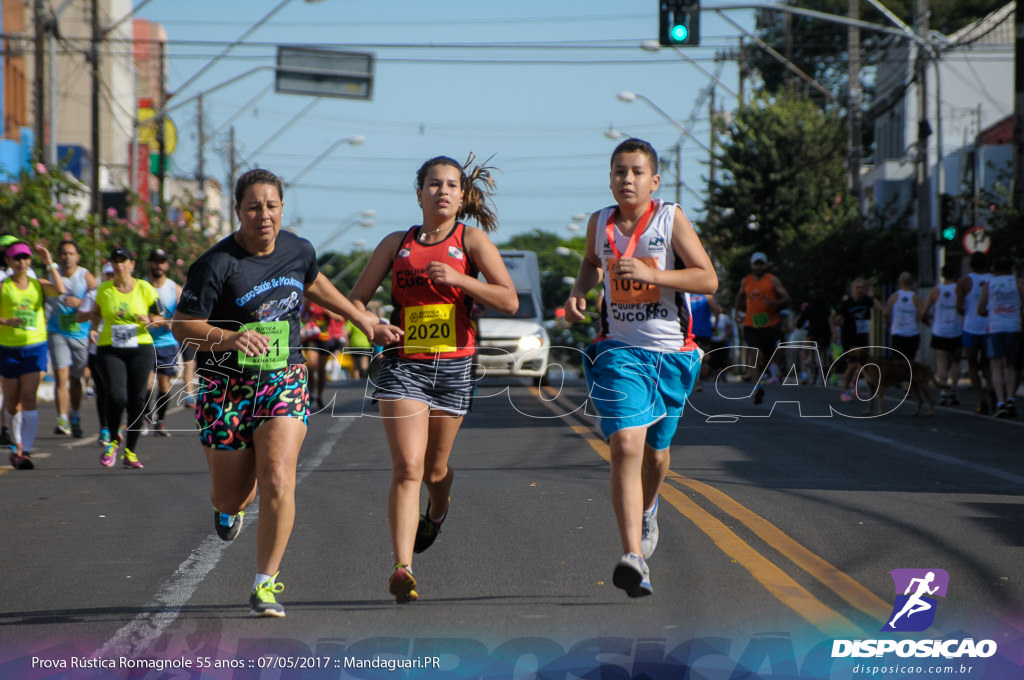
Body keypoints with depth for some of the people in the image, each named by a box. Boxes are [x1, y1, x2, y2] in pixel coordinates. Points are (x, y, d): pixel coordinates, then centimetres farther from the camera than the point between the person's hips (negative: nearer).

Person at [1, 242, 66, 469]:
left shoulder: (38, 285, 5)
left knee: (29, 399, -11)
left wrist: (50, 263, -8)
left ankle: (26, 451, -14)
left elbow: (60, 290, -13)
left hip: (35, 346, 0)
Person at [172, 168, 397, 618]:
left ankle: (266, 584, -5)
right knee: (232, 495, 7)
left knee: (277, 480, -18)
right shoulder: (216, 265, -15)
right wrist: (232, 338, -31)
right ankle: (228, 507, 49)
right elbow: (183, 327, -14)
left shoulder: (299, 251, 1)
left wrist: (362, 319, 29)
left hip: (284, 380, 2)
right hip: (226, 385, -2)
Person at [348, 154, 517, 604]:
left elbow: (509, 301, -6)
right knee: (408, 468, -16)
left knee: (434, 469, 14)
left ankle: (437, 511, 51)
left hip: (454, 366, 0)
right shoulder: (396, 243, 8)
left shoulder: (472, 239, 3)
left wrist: (457, 279, -17)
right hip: (402, 364, 0)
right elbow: (356, 299, 13)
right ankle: (402, 569, -21)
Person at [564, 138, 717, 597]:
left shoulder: (671, 219, -7)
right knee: (626, 446, -19)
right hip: (619, 351, 0)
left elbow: (709, 280, -12)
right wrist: (578, 292, 5)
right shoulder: (600, 223, 3)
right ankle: (633, 558, -26)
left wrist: (652, 274, -24)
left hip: (671, 352, 0)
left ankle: (646, 514, 51)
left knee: (656, 450, 17)